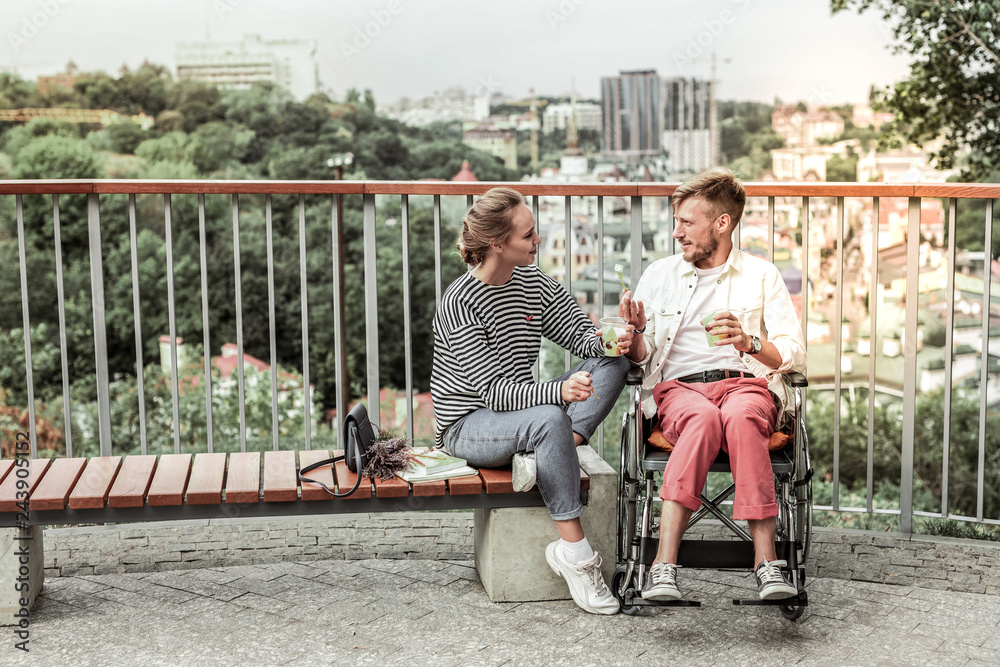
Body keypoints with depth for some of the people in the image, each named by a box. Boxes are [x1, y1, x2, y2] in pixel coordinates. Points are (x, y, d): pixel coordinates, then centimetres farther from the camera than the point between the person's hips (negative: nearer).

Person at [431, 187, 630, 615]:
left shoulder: (531, 279, 3)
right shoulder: (461, 303, -19)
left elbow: (580, 332, 6)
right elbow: (493, 391, -25)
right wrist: (558, 392, -42)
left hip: (518, 410, 7)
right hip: (468, 427, -7)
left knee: (613, 365, -10)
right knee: (549, 419, -38)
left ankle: (541, 458, -26)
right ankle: (574, 551, -32)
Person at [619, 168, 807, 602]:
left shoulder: (761, 276, 15)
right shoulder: (658, 275, 19)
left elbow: (794, 355, 8)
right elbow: (641, 360, 18)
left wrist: (748, 342, -11)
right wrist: (635, 335, -5)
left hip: (747, 383, 0)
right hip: (678, 386, 0)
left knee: (740, 417, -38)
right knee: (704, 418, -38)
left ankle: (766, 562, -41)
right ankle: (665, 568, -47)